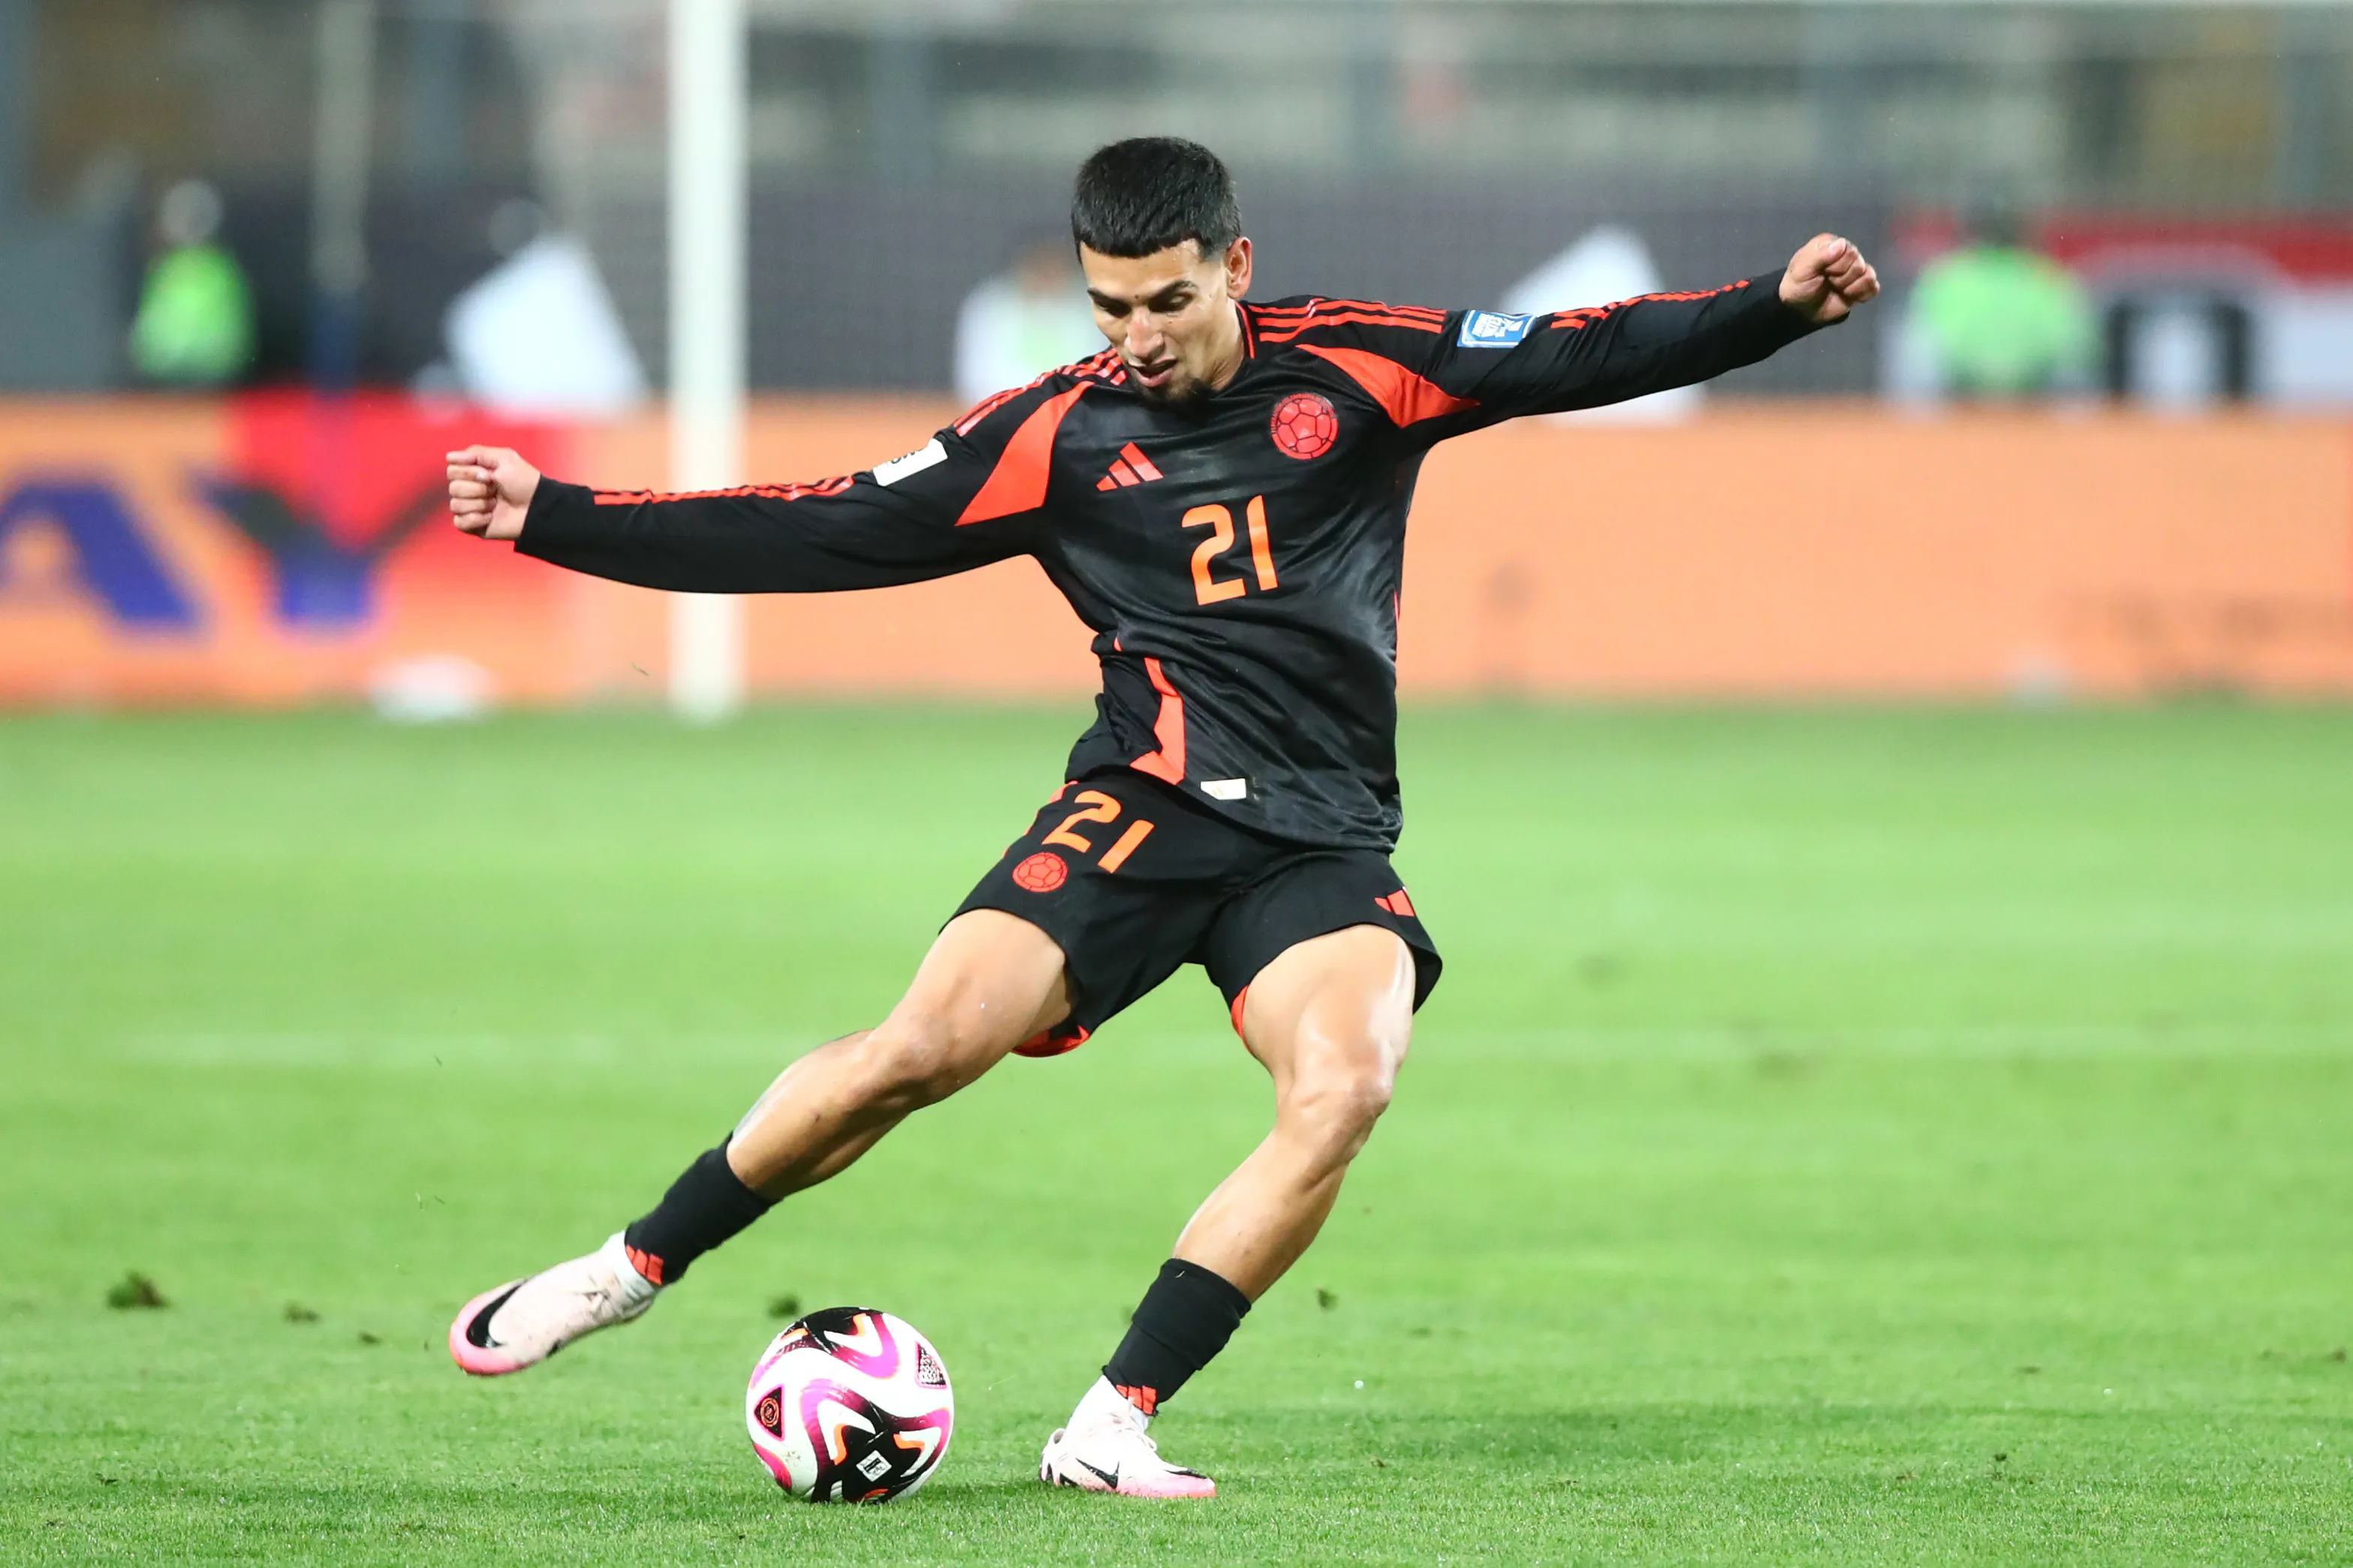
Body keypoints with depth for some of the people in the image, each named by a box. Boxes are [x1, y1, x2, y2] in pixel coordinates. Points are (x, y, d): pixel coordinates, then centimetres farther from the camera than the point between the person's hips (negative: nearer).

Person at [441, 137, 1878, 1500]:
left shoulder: (1356, 370, 4)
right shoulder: (1062, 432, 4)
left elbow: (1585, 355, 5)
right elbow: (829, 534, 5)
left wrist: (1776, 305, -9)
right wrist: (554, 518, 0)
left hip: (1322, 842, 1)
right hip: (1139, 811, -1)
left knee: (1344, 1089, -27)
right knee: (921, 1050, -20)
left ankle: (1113, 1423, -19)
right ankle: (635, 1268, 1)